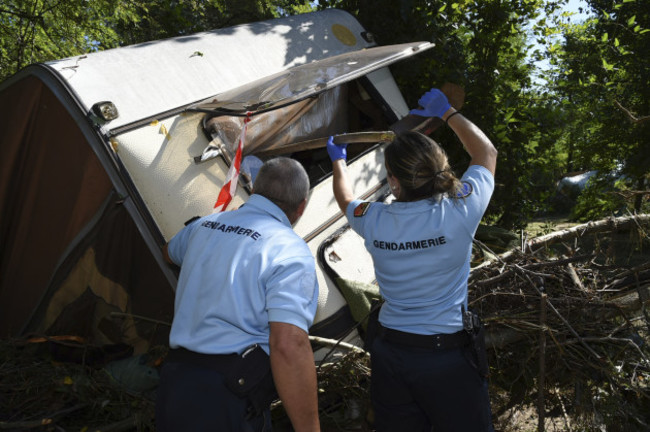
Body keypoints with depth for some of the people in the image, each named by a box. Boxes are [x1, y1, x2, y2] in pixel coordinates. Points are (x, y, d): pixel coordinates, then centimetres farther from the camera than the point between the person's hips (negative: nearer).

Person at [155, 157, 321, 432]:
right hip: (229, 407, -7)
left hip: (172, 385, 8)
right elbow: (289, 347, -24)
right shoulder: (290, 253, -13)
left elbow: (170, 253, 35)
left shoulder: (204, 225, 10)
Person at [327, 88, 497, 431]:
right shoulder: (460, 211, -17)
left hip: (391, 353, 3)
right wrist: (447, 112, 15)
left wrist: (338, 161, 34)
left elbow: (346, 200, 16)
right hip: (449, 356, -2)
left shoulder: (374, 222, -11)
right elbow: (486, 152, 4)